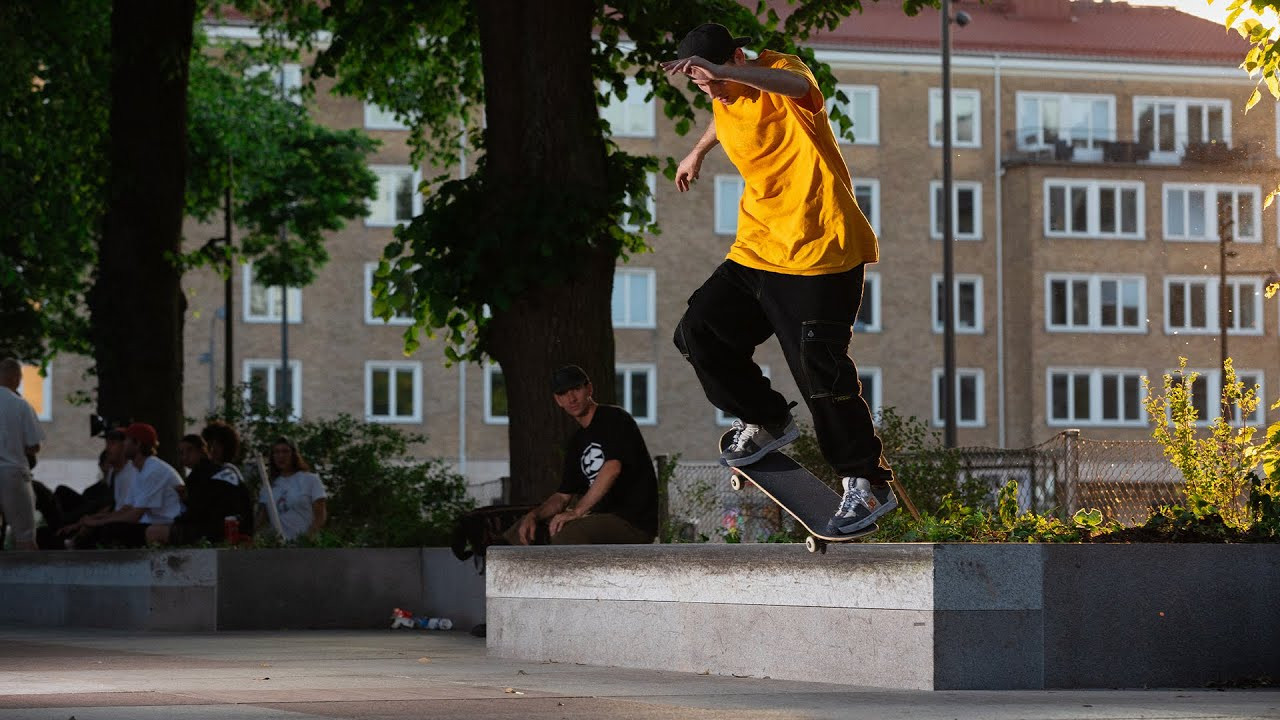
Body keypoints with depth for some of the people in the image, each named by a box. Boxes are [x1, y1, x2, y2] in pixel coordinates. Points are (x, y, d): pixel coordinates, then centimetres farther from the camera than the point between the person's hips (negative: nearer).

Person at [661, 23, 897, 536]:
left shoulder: (779, 71, -14)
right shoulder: (726, 103, 8)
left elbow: (794, 84, -41)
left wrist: (721, 70, -53)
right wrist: (698, 152, 52)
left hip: (820, 252, -8)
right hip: (758, 248, 8)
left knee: (820, 369, -13)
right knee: (697, 333, 4)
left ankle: (869, 484, 0)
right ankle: (768, 423, 25)